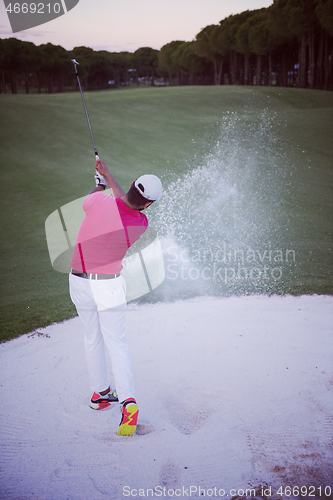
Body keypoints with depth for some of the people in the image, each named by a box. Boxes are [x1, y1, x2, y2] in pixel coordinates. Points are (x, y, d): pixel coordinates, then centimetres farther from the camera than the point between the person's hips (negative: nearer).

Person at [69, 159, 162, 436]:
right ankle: (128, 401, -11)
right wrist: (108, 175, 22)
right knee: (117, 343, 4)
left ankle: (99, 393, 31)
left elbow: (86, 201, 7)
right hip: (110, 285, -1)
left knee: (92, 337, 18)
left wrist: (100, 183, 27)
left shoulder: (100, 201, -20)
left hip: (79, 282, 2)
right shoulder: (141, 224, -11)